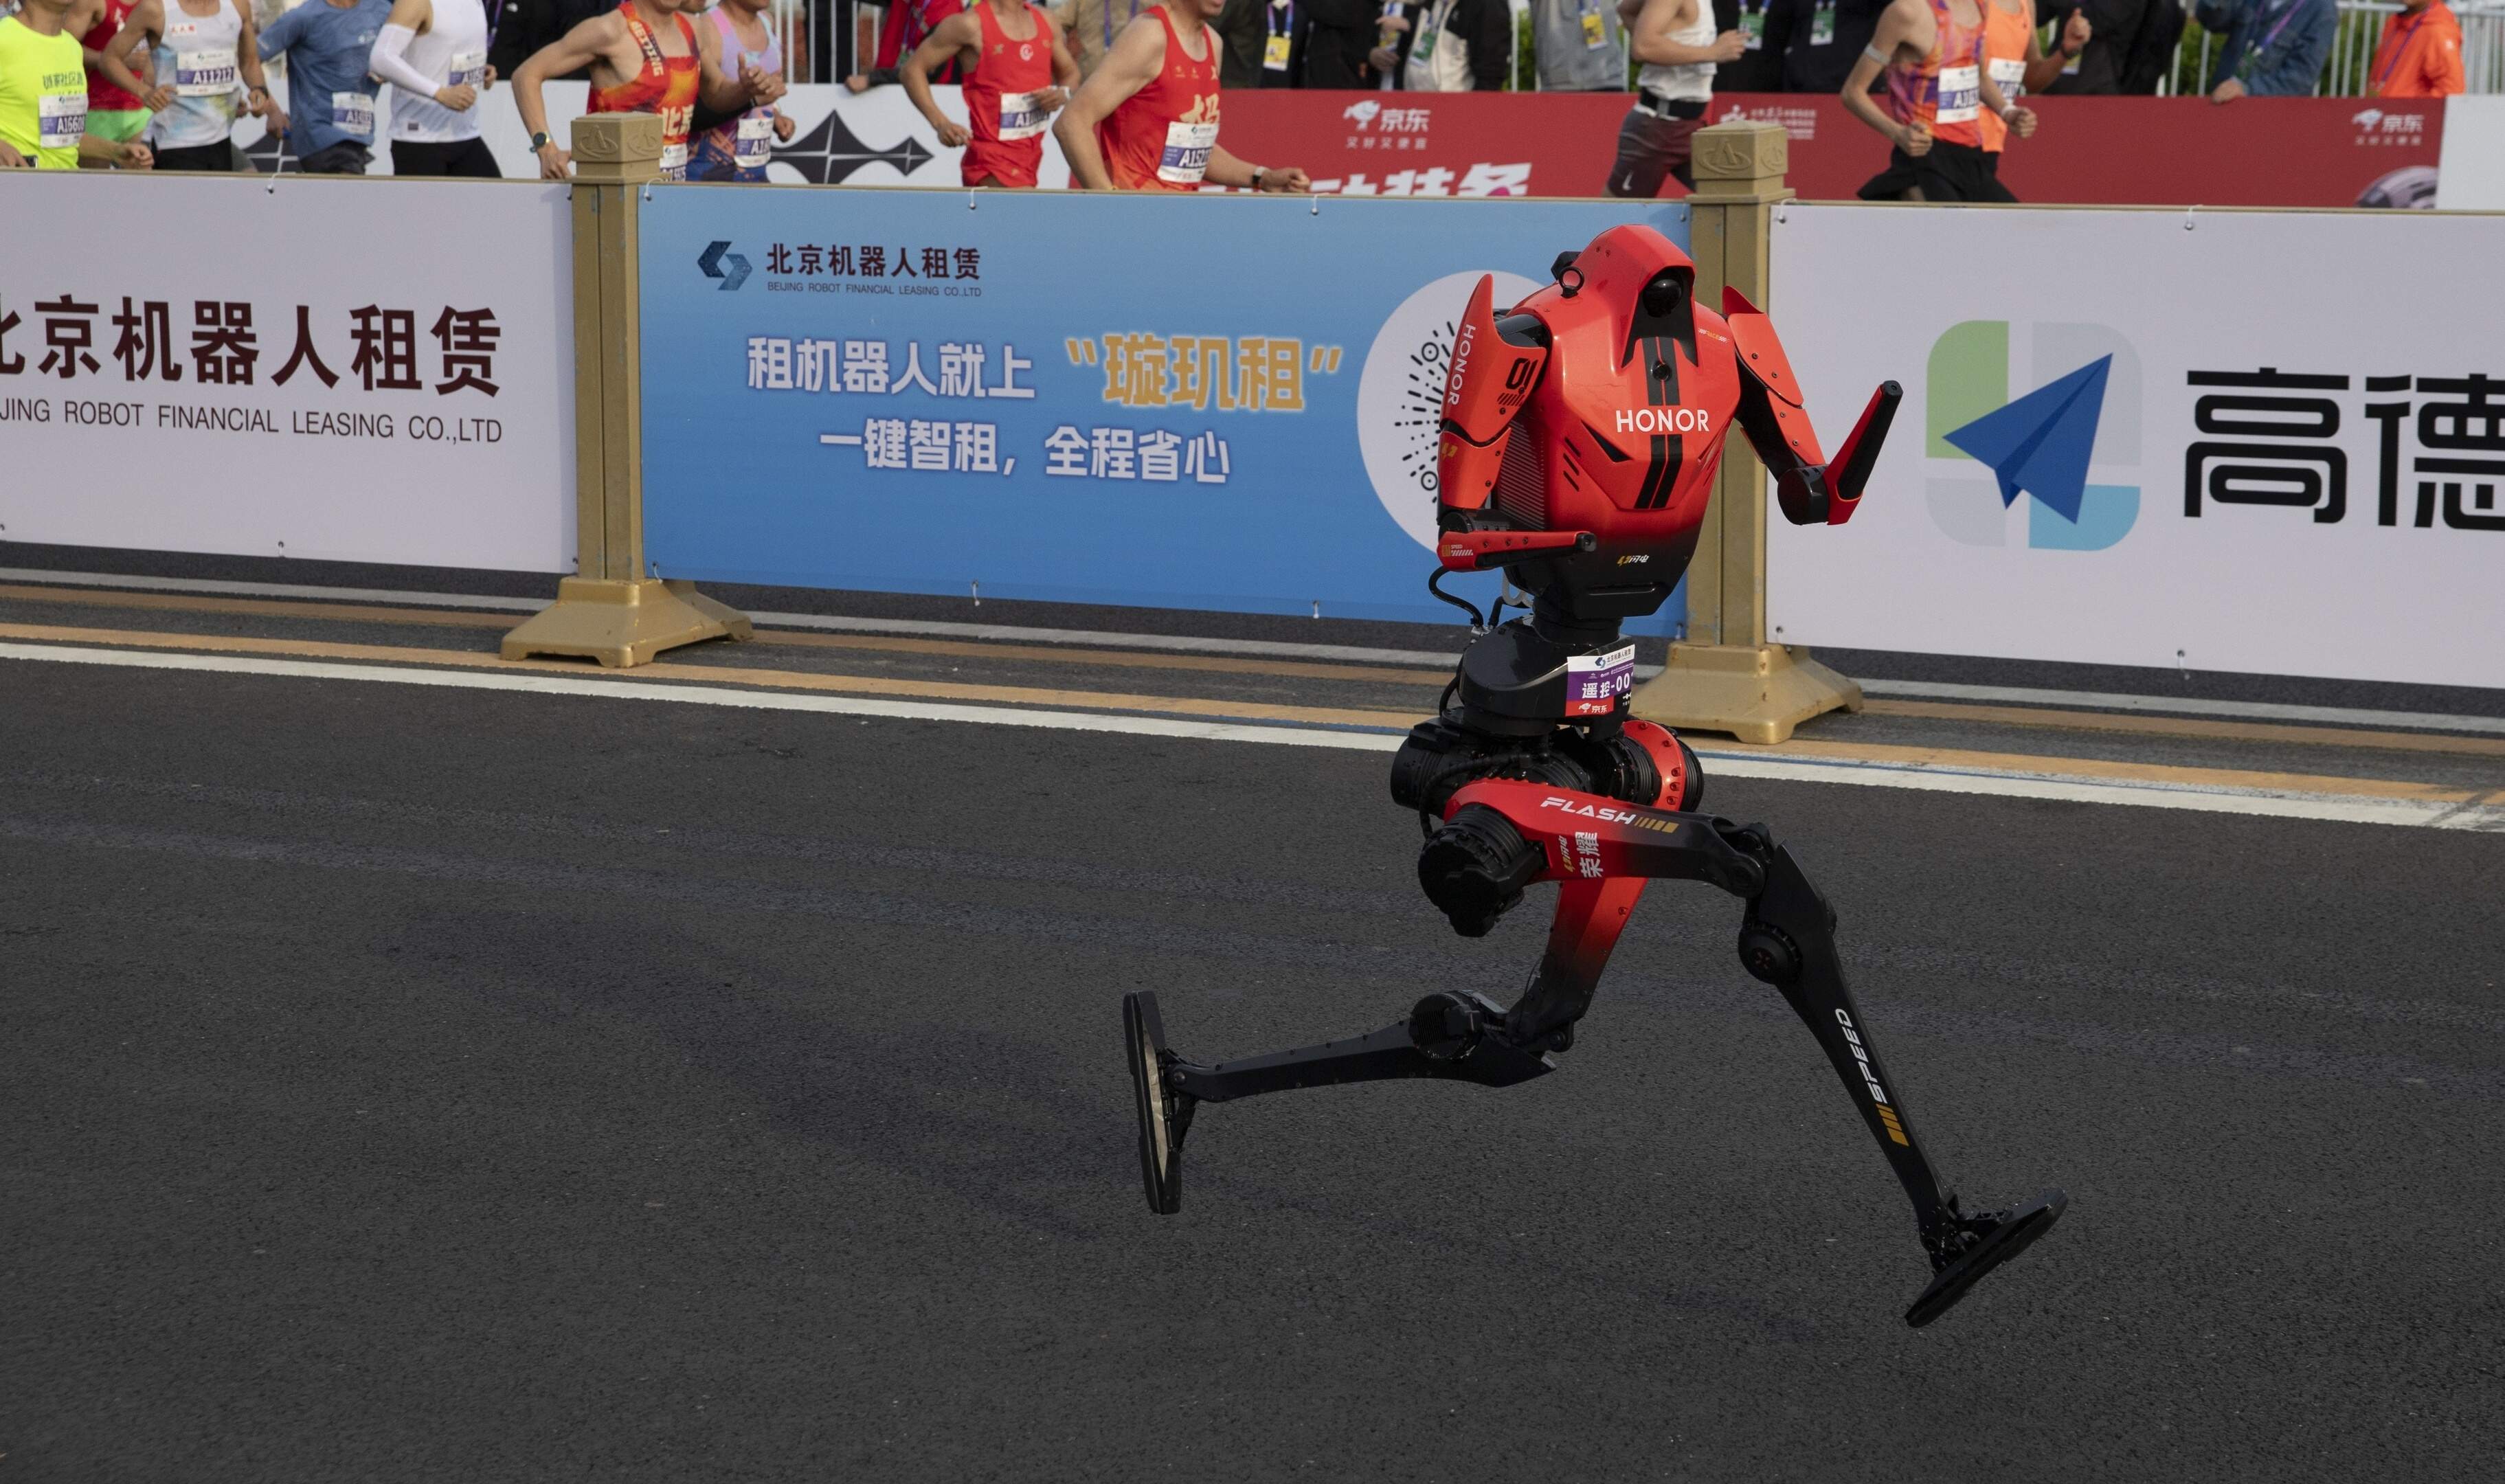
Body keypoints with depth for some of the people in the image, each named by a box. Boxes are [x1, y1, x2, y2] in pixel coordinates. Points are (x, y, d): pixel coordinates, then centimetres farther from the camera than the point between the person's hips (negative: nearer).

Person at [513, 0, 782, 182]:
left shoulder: (691, 32, 10)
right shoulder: (612, 31, -10)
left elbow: (716, 94, 28)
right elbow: (527, 75, -10)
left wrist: (748, 92, 4)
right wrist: (546, 148, -20)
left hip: (675, 183, 7)